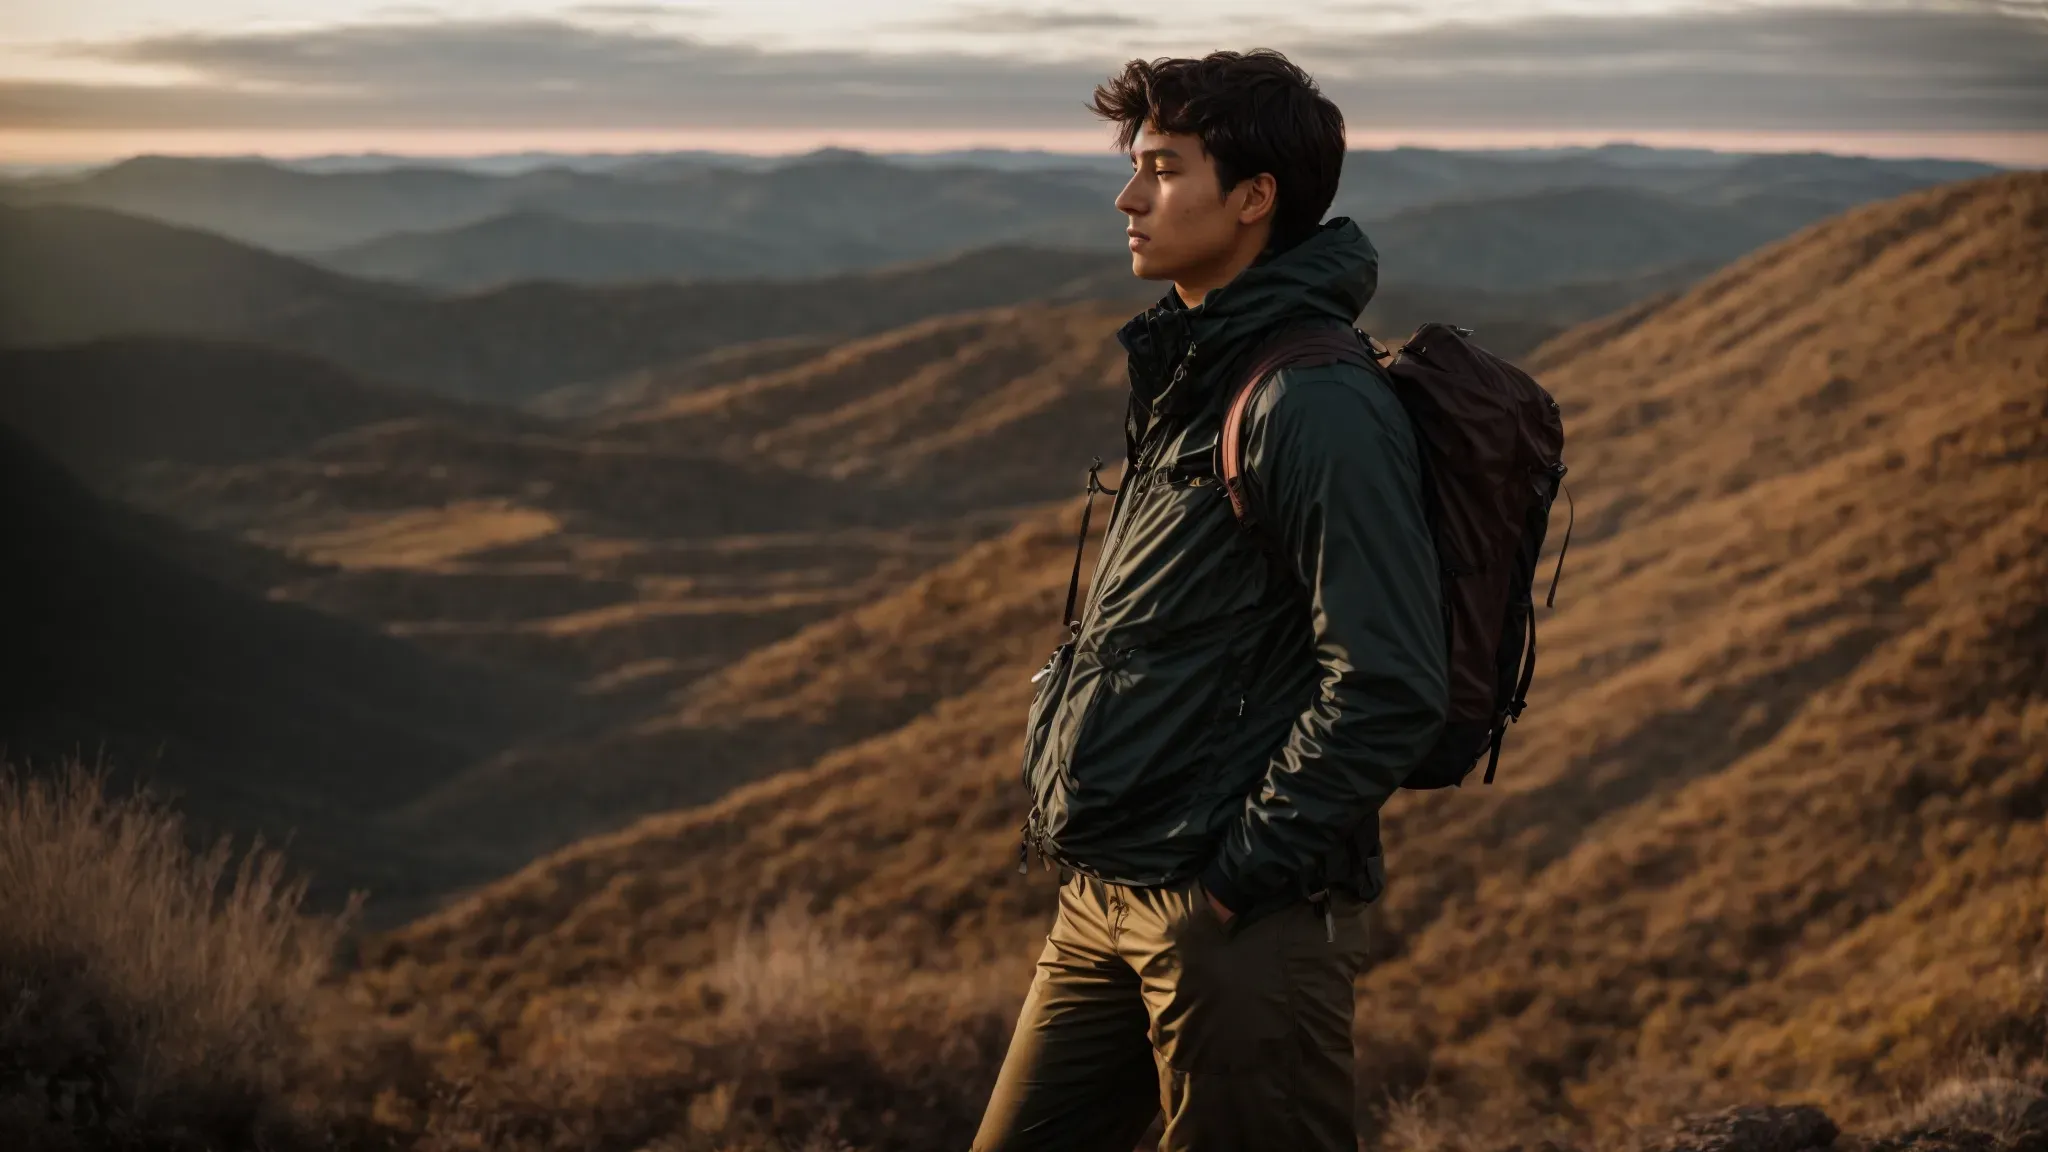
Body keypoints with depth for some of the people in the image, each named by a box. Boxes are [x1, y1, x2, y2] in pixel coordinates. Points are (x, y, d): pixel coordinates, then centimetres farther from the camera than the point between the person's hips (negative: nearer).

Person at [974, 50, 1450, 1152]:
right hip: (1103, 903, 9)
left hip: (1245, 924, -9)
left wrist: (1246, 871, -19)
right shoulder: (1185, 378, 14)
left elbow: (1387, 689, -22)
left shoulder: (1318, 408, -16)